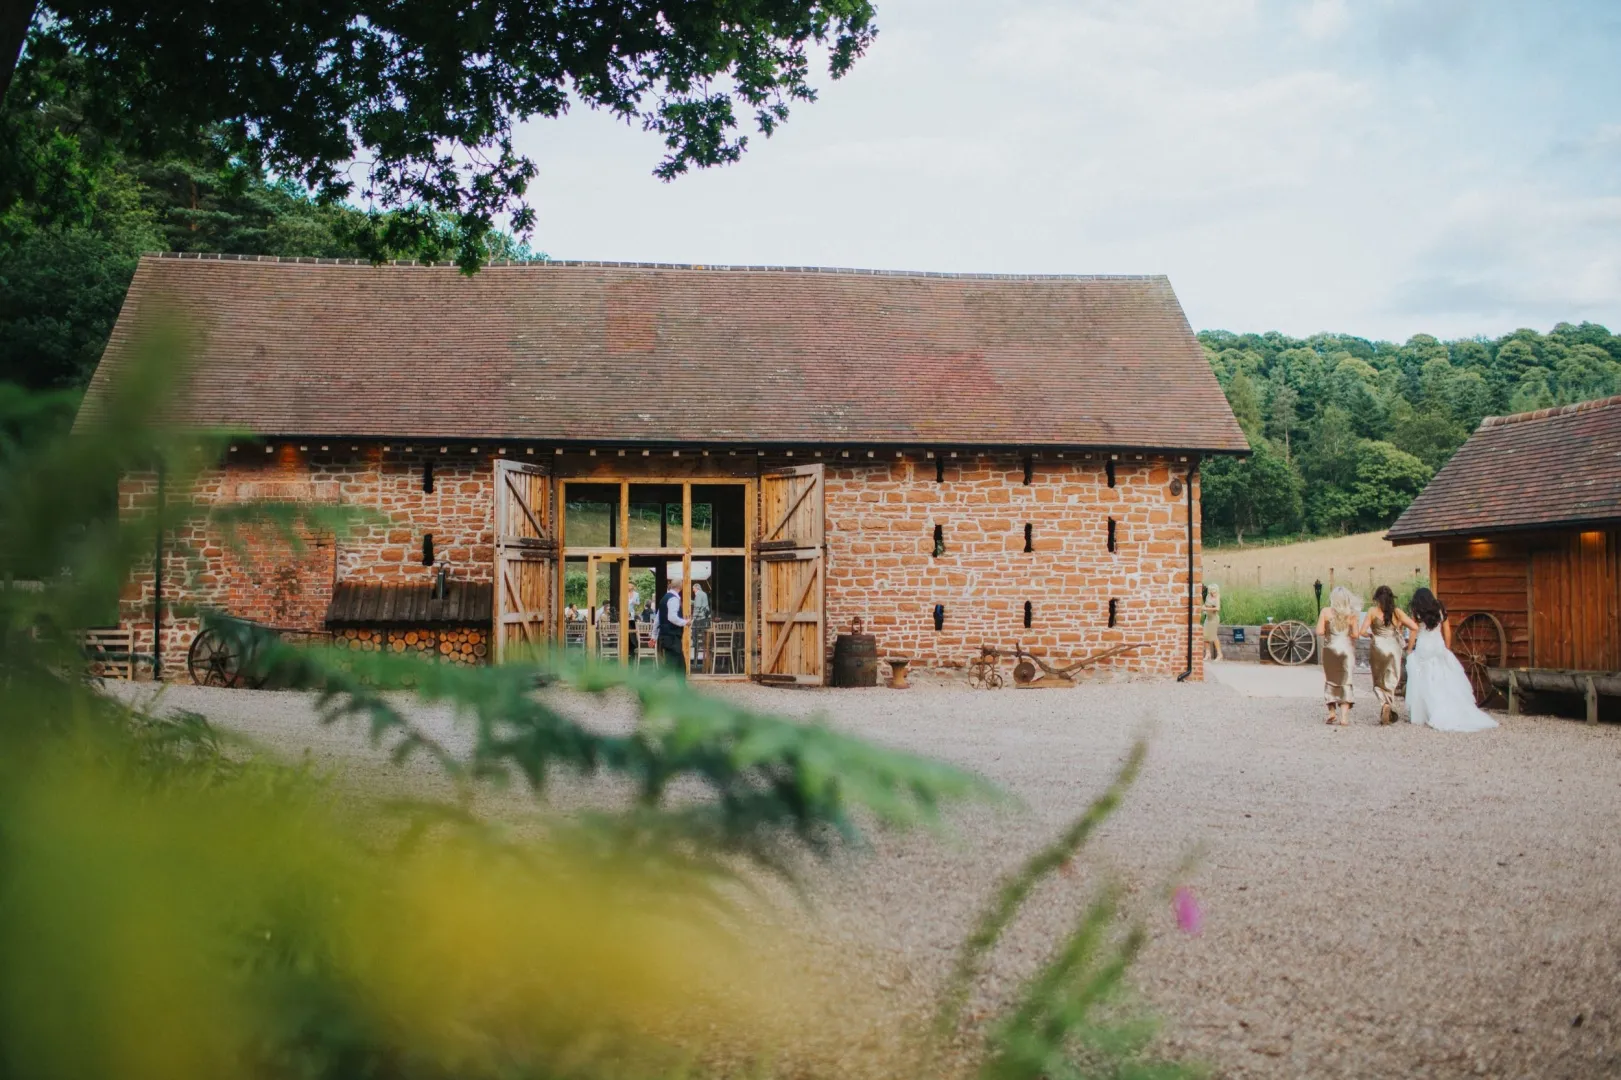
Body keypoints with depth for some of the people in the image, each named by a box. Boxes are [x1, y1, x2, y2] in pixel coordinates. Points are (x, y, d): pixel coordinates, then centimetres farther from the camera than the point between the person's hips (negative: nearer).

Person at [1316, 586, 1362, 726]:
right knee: (1345, 681, 3)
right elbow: (1355, 634, -8)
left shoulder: (1325, 612, -5)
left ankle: (1332, 711, 10)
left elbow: (1319, 632, -9)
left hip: (1330, 648, 0)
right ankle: (1344, 716, -4)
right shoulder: (1353, 614, -3)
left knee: (1330, 680, 14)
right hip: (1347, 649, 0)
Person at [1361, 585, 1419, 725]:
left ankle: (1385, 703, -14)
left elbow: (1363, 631, -6)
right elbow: (1415, 627, 0)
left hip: (1378, 647, -1)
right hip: (1394, 647, 1)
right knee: (1391, 681, 10)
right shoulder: (1397, 612, 4)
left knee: (1379, 682, 11)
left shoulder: (1373, 611, -1)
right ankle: (1389, 705, -11)